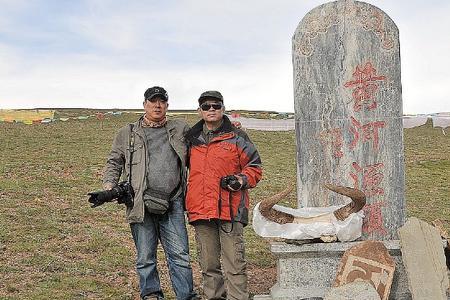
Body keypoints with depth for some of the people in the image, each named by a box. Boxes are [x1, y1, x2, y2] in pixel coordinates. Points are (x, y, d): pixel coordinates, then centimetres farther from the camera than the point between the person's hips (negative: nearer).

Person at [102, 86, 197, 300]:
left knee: (179, 255, 0)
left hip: (173, 204, 0)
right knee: (145, 256, 7)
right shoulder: (128, 133, 12)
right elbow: (114, 162, 16)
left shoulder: (181, 130, 14)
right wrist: (109, 185, 1)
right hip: (141, 204, 0)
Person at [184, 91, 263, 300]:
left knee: (234, 263, -5)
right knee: (208, 264, 10)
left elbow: (254, 166, 8)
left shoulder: (236, 137, 5)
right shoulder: (191, 139, 16)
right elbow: (184, 169, 28)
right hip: (200, 210, 4)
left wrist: (241, 180, -11)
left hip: (230, 209, -4)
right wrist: (184, 198, 17)